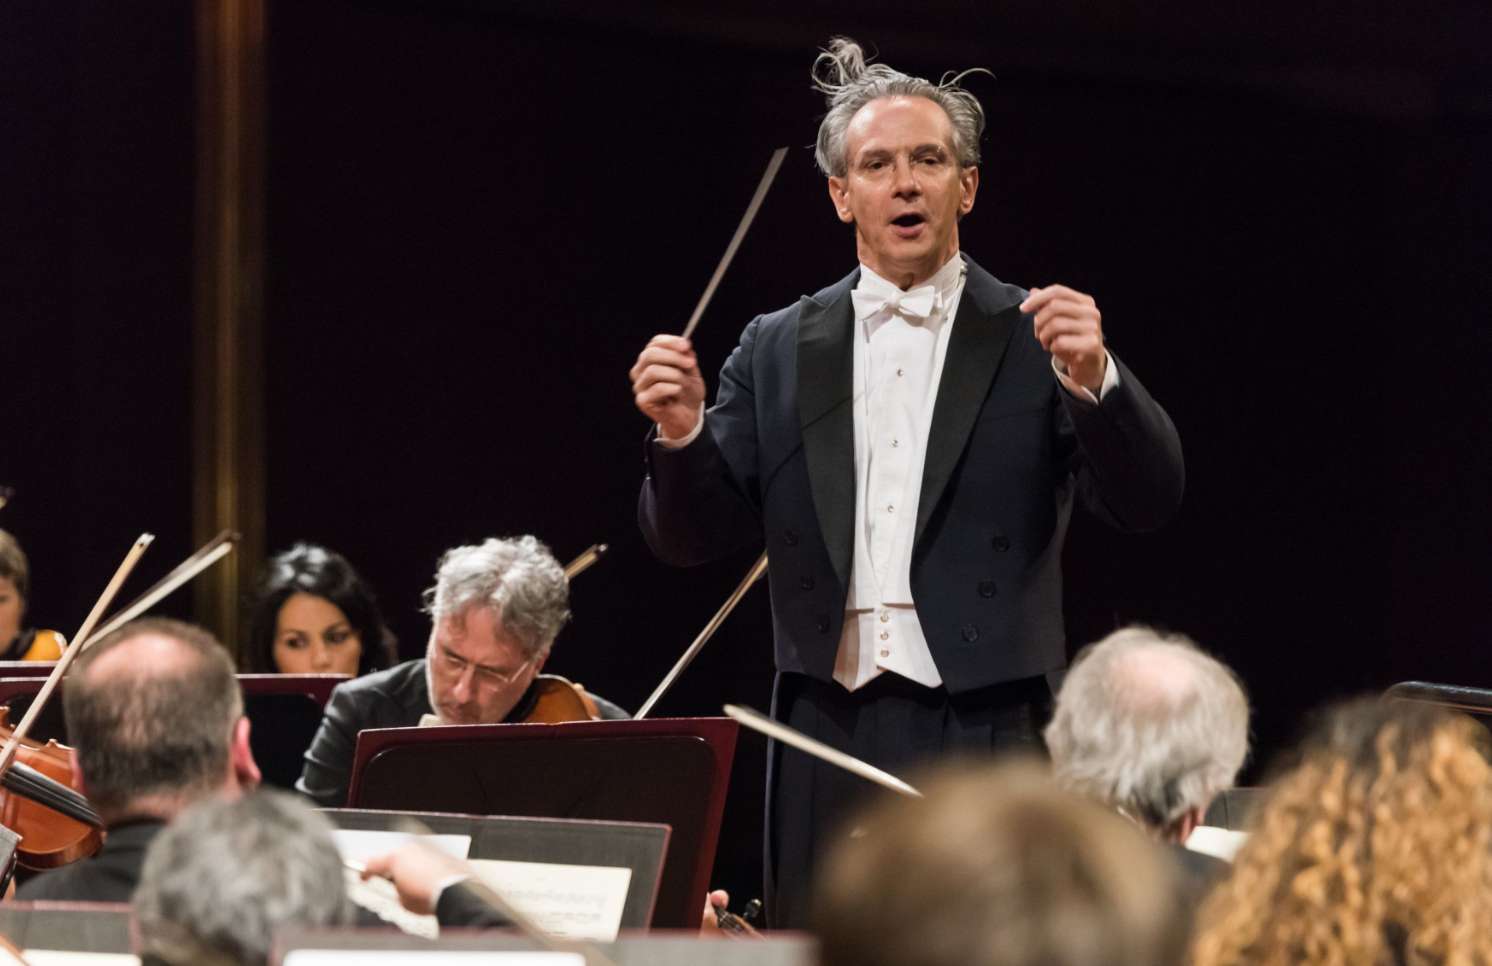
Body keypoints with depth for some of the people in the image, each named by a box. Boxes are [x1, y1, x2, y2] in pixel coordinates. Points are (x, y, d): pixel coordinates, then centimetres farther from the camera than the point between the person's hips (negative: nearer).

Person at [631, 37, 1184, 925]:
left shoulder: (1034, 341, 5)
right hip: (831, 742, 3)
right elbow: (695, 537, 8)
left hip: (988, 739, -3)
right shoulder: (778, 351, 12)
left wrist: (1094, 381, -23)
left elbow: (1150, 501, -5)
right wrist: (681, 434, -13)